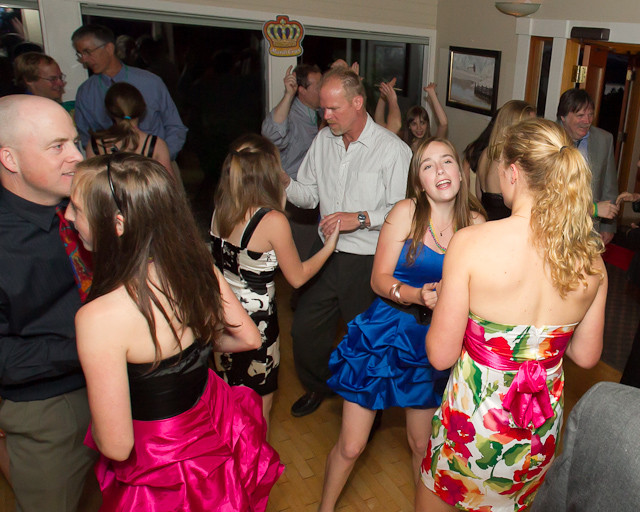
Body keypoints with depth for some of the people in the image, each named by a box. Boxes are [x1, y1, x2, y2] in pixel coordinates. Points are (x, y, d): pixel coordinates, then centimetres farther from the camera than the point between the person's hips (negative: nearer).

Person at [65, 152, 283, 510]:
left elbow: (117, 446, -26)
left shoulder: (99, 318, -33)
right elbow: (249, 338, -1)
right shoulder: (196, 264, -16)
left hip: (166, 470, -5)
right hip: (219, 426, 5)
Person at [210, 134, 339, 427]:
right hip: (256, 322, -6)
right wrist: (330, 245, 3)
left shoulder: (221, 209, -6)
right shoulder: (273, 221, -23)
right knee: (259, 406, 16)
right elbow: (297, 277, -12)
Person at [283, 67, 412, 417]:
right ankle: (317, 386, 43)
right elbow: (309, 195, 9)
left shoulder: (392, 149, -14)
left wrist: (361, 218, -25)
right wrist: (284, 181, -10)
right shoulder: (323, 140, 5)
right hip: (327, 254, 6)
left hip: (369, 260, -5)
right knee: (305, 328, 14)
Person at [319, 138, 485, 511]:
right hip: (384, 334, -2)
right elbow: (379, 279, -11)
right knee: (350, 446, 6)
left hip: (432, 342, 3)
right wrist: (417, 295, -28)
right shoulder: (407, 212, -11)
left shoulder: (475, 223, -2)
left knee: (422, 446, 17)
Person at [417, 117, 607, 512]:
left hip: (472, 421, -4)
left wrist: (443, 302, 0)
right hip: (542, 430, 5)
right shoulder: (590, 258, -10)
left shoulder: (472, 243, -25)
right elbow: (587, 356, 2)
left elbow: (441, 356, -18)